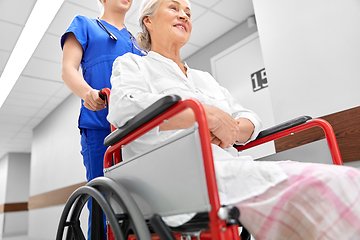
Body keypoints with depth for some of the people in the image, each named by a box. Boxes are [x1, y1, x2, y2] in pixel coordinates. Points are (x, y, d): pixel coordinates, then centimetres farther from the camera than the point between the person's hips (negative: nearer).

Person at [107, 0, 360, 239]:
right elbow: (124, 108, -10)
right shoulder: (131, 64, 14)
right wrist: (209, 115, -13)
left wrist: (233, 130, -2)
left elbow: (250, 119, 24)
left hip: (233, 166, 7)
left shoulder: (205, 78, 30)